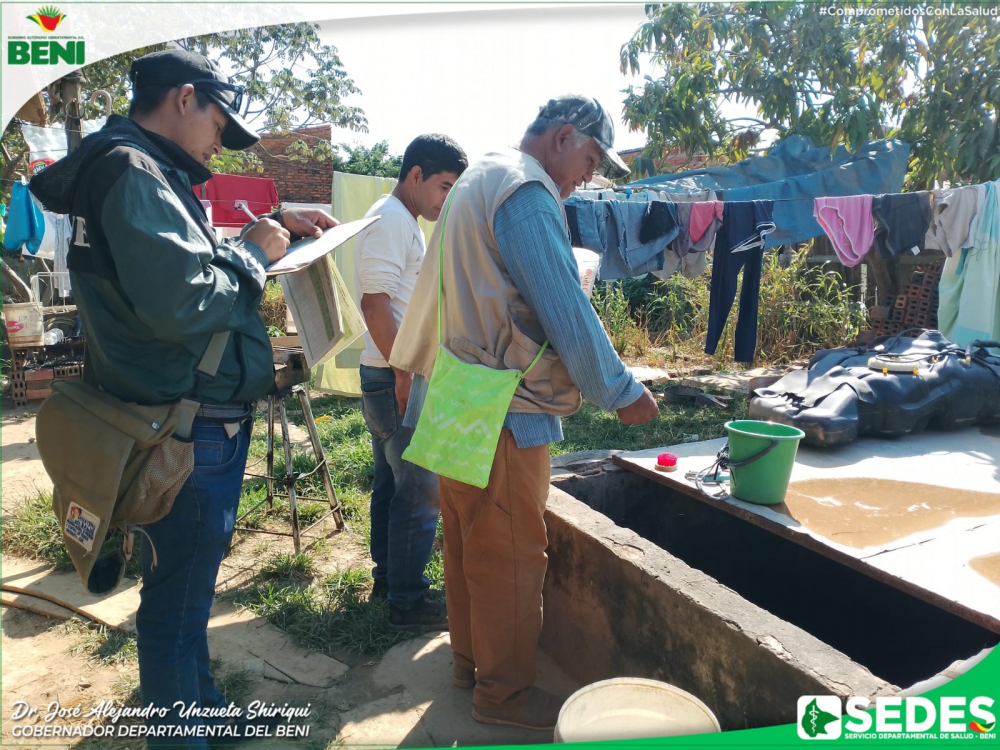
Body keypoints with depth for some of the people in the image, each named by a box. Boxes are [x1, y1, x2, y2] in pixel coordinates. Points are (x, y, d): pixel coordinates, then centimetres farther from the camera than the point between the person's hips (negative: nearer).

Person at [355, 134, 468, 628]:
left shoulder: (403, 222, 18)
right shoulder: (390, 221, -14)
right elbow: (376, 303, -22)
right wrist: (405, 374, -22)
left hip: (395, 375, 11)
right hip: (396, 377, -11)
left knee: (393, 480, 17)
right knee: (422, 489, -3)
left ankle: (387, 578, 30)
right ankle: (408, 601, 9)